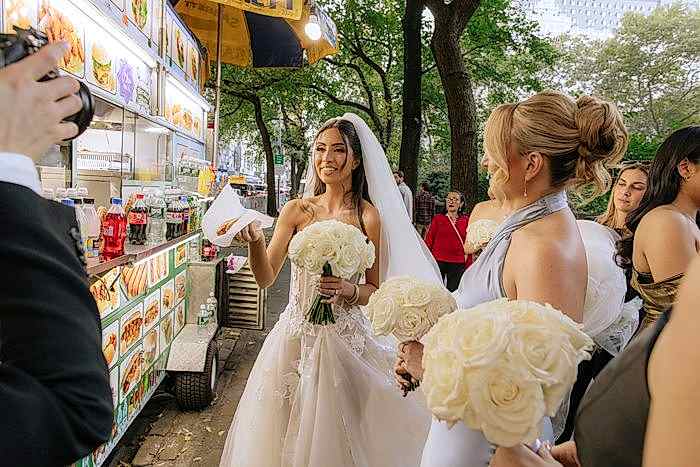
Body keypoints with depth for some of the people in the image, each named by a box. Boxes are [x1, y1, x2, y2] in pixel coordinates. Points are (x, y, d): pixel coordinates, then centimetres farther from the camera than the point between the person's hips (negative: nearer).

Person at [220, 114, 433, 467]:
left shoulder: (368, 215, -6)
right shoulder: (296, 210, 0)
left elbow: (375, 289, 0)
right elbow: (266, 278, -6)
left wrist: (347, 290, -20)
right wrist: (254, 240, -23)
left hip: (345, 339, -2)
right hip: (296, 334, 3)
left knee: (335, 435, 10)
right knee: (284, 435, 15)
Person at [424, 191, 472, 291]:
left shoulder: (465, 220, 6)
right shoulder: (438, 219, 3)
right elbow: (428, 241, 4)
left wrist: (468, 266, 5)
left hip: (458, 264, 1)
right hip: (438, 261, -1)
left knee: (453, 293, 7)